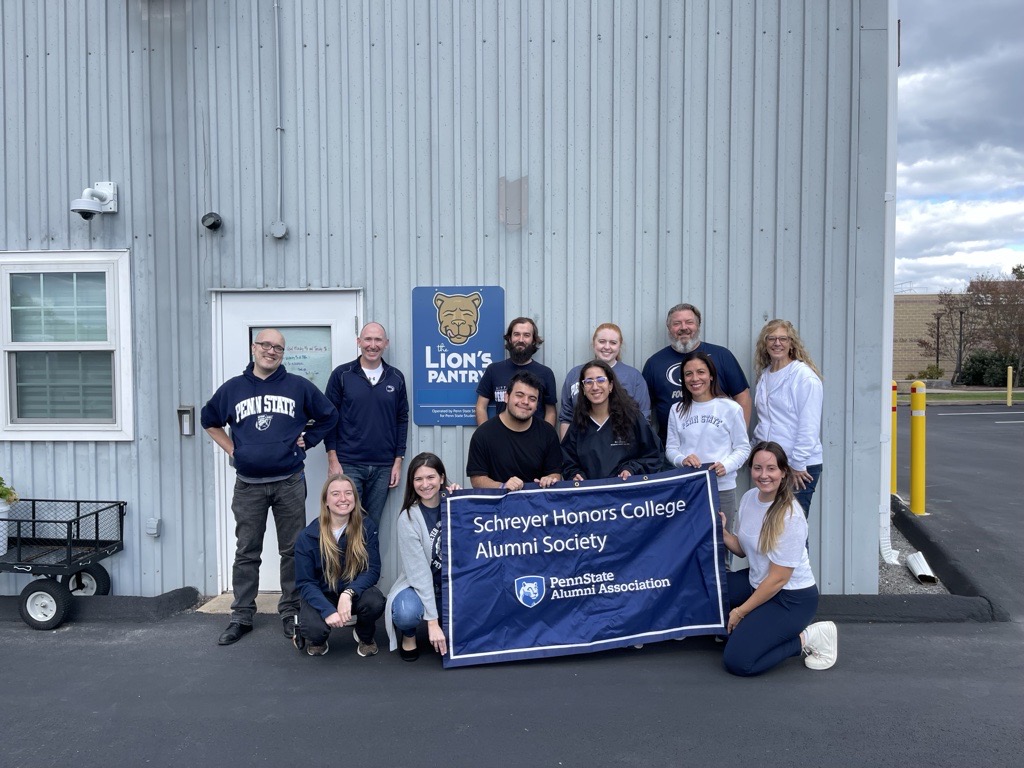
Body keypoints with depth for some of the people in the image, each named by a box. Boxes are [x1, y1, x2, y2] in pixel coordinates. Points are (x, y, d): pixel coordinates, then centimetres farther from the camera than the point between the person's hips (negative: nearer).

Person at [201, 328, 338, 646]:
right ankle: (241, 616, 19)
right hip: (248, 485, 1)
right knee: (246, 553, 9)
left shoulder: (299, 386, 2)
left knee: (292, 550, 6)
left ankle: (291, 612, 18)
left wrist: (306, 441, 3)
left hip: (289, 483, -1)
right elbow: (209, 419, 20)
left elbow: (328, 416, 12)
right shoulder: (233, 388, 6)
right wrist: (232, 450, 10)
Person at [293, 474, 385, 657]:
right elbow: (305, 583, -12)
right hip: (321, 596, -1)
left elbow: (373, 569, -14)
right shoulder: (308, 536, -14)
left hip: (354, 592, 1)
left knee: (375, 602, -32)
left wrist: (348, 593, -33)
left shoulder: (366, 527, -12)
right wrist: (328, 610, -29)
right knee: (314, 629, -32)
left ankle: (365, 636, 5)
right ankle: (316, 639, 10)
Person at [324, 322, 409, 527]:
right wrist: (333, 459, -7)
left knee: (373, 525, 9)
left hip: (383, 467, 2)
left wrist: (398, 461, 4)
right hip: (348, 464, -2)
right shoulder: (342, 375, -1)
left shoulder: (396, 378, 6)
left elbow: (402, 420, 9)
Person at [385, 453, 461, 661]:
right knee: (407, 613, -36)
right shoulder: (408, 519, -16)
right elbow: (419, 573, -19)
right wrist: (432, 621, -23)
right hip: (418, 586, -3)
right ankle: (408, 635, 1)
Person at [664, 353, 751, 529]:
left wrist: (726, 465, -17)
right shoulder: (677, 410, 6)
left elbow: (743, 448, 1)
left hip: (722, 487, -2)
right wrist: (682, 460, -13)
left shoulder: (730, 408, -3)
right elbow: (670, 448, 9)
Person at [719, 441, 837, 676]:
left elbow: (778, 579, -21)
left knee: (737, 661, -16)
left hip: (792, 598, -8)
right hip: (757, 582, 8)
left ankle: (808, 638, 0)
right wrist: (722, 533, -12)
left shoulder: (790, 518, -25)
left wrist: (741, 611, -13)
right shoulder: (749, 498, -2)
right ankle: (753, 626, 10)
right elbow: (743, 549, 9)